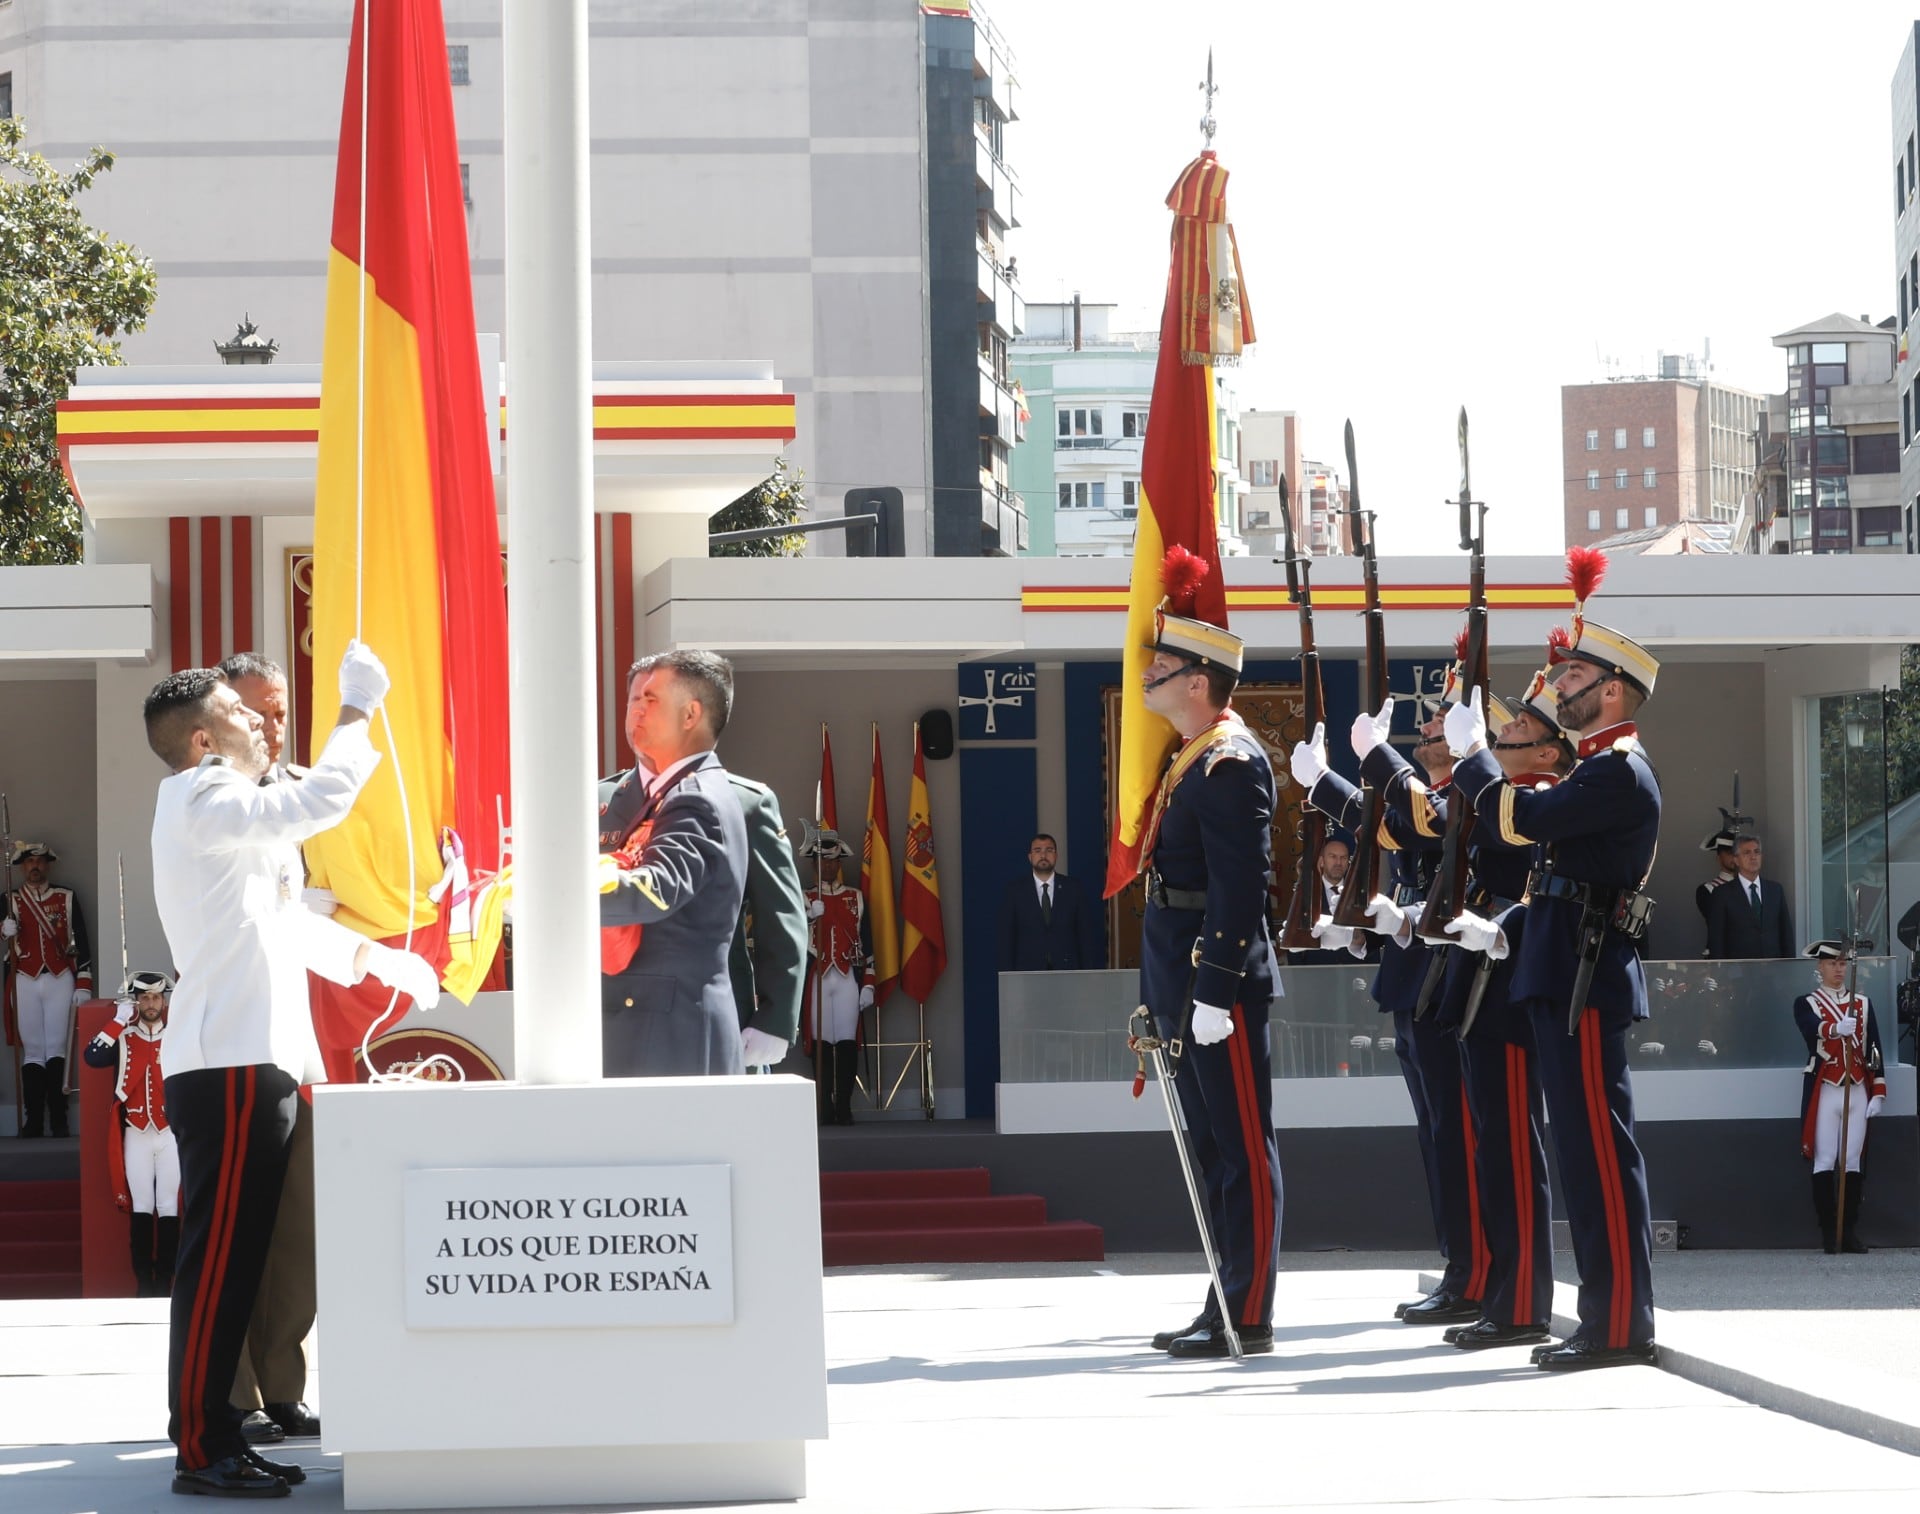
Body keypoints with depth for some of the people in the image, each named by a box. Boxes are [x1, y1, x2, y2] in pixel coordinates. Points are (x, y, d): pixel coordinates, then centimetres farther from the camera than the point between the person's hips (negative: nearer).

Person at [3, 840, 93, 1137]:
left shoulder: (67, 898, 6)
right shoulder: (10, 901, 7)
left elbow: (82, 944, 5)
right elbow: (6, 930, -8)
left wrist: (84, 985, 0)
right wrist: (7, 930, -32)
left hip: (60, 980, -1)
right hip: (25, 982, 1)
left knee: (56, 1048, -1)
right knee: (32, 1050, 1)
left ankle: (58, 1120, -1)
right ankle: (33, 1121, 0)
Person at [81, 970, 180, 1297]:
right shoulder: (122, 1037, 6)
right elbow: (92, 1058, -12)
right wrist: (119, 1021, -13)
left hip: (171, 1134, -1)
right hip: (135, 1134, 1)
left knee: (169, 1208, -2)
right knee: (141, 1208, 1)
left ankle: (164, 1280, 2)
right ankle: (143, 1281, 5)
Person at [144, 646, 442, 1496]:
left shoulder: (217, 808, 22)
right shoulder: (204, 804, -10)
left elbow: (281, 918, 29)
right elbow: (322, 801, -21)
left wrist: (375, 960, 25)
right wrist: (358, 708, -8)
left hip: (248, 1062, 10)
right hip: (229, 1066, -10)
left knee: (232, 1262, 10)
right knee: (218, 1259, -9)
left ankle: (213, 1436, 14)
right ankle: (200, 1449, -8)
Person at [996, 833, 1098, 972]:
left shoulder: (1073, 888, 8)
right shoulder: (1015, 891, 7)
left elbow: (1086, 935, 8)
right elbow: (1006, 939, 6)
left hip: (1066, 971, 1)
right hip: (1027, 970, -1)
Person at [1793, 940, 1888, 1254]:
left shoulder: (1863, 1004, 13)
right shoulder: (1806, 1004, 3)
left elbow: (1874, 1050, 11)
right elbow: (1812, 1030, -21)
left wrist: (1878, 1093, 3)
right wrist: (1836, 1028, -42)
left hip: (1857, 1091, 3)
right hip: (1824, 1092, -3)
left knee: (1853, 1163, 3)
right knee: (1825, 1163, -4)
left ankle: (1851, 1231, 5)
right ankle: (1829, 1232, -3)